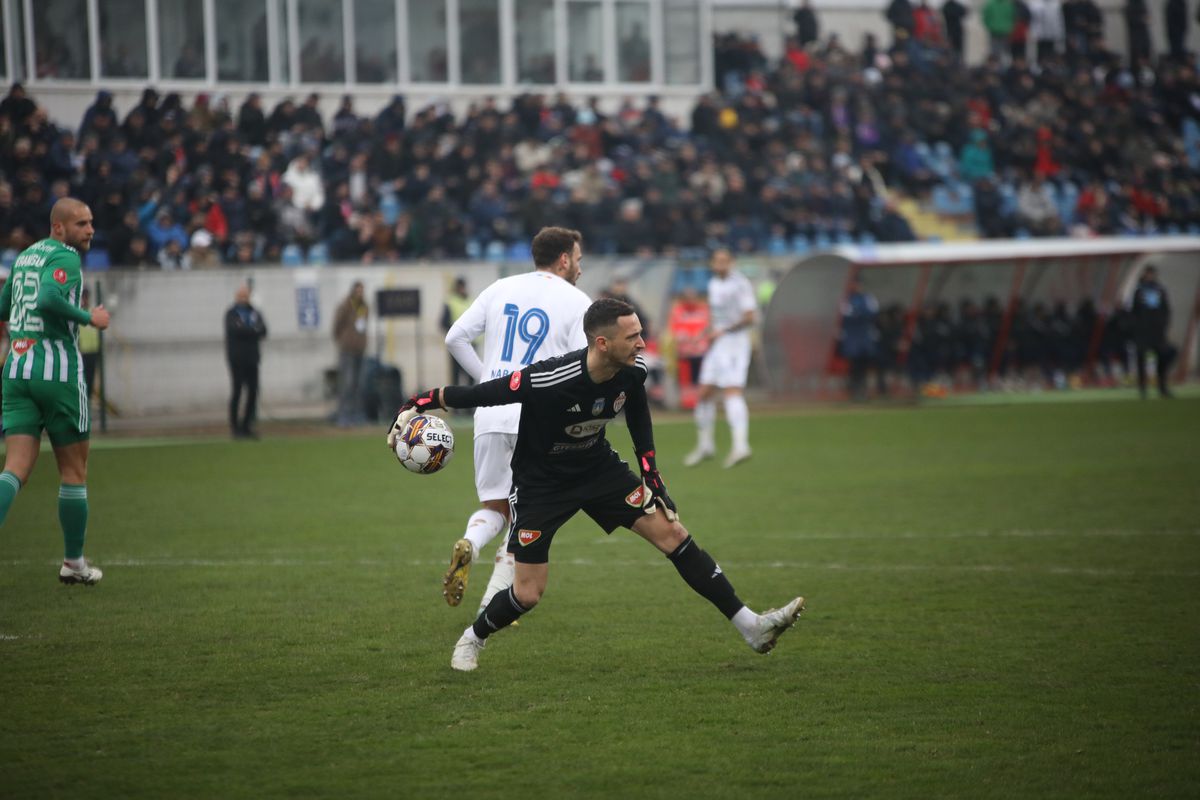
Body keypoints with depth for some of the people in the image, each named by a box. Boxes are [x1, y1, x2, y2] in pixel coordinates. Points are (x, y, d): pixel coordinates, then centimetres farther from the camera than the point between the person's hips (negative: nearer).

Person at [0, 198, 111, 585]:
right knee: (74, 472, 9)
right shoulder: (65, 258, -10)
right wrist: (89, 318, -14)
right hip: (58, 370, -7)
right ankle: (73, 562, 18)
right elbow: (48, 298, -28)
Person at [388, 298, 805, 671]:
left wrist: (652, 478, 6)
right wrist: (414, 406, -22)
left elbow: (638, 415, 6)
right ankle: (471, 640, 28)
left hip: (598, 467, 5)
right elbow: (477, 394, -25)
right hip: (539, 483, -5)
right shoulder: (547, 381, -36)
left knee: (673, 534, -6)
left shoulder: (632, 372, -17)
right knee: (527, 595, -4)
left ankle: (751, 627, -2)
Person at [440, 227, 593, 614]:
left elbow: (455, 338, 7)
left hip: (491, 413, 3)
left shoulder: (500, 289, 11)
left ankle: (469, 544, -19)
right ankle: (495, 601, 2)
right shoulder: (577, 302, 0)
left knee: (495, 508, 15)